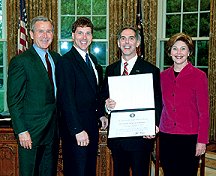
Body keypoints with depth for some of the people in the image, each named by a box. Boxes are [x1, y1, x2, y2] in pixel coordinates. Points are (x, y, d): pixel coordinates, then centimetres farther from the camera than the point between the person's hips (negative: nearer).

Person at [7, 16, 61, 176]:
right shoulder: (20, 61, -10)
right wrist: (21, 131, -16)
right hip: (31, 132, -6)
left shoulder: (57, 58, 10)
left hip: (53, 130, 6)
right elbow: (14, 101, -12)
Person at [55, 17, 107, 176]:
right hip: (76, 129, -8)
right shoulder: (66, 62, -14)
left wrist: (101, 114, 10)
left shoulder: (93, 60, 13)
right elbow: (66, 99, -19)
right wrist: (77, 130, -21)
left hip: (92, 127, 8)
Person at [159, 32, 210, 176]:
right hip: (166, 137, 4)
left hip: (189, 137, -4)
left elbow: (204, 112, -6)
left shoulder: (199, 76, -6)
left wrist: (202, 140, -9)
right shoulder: (163, 76, 7)